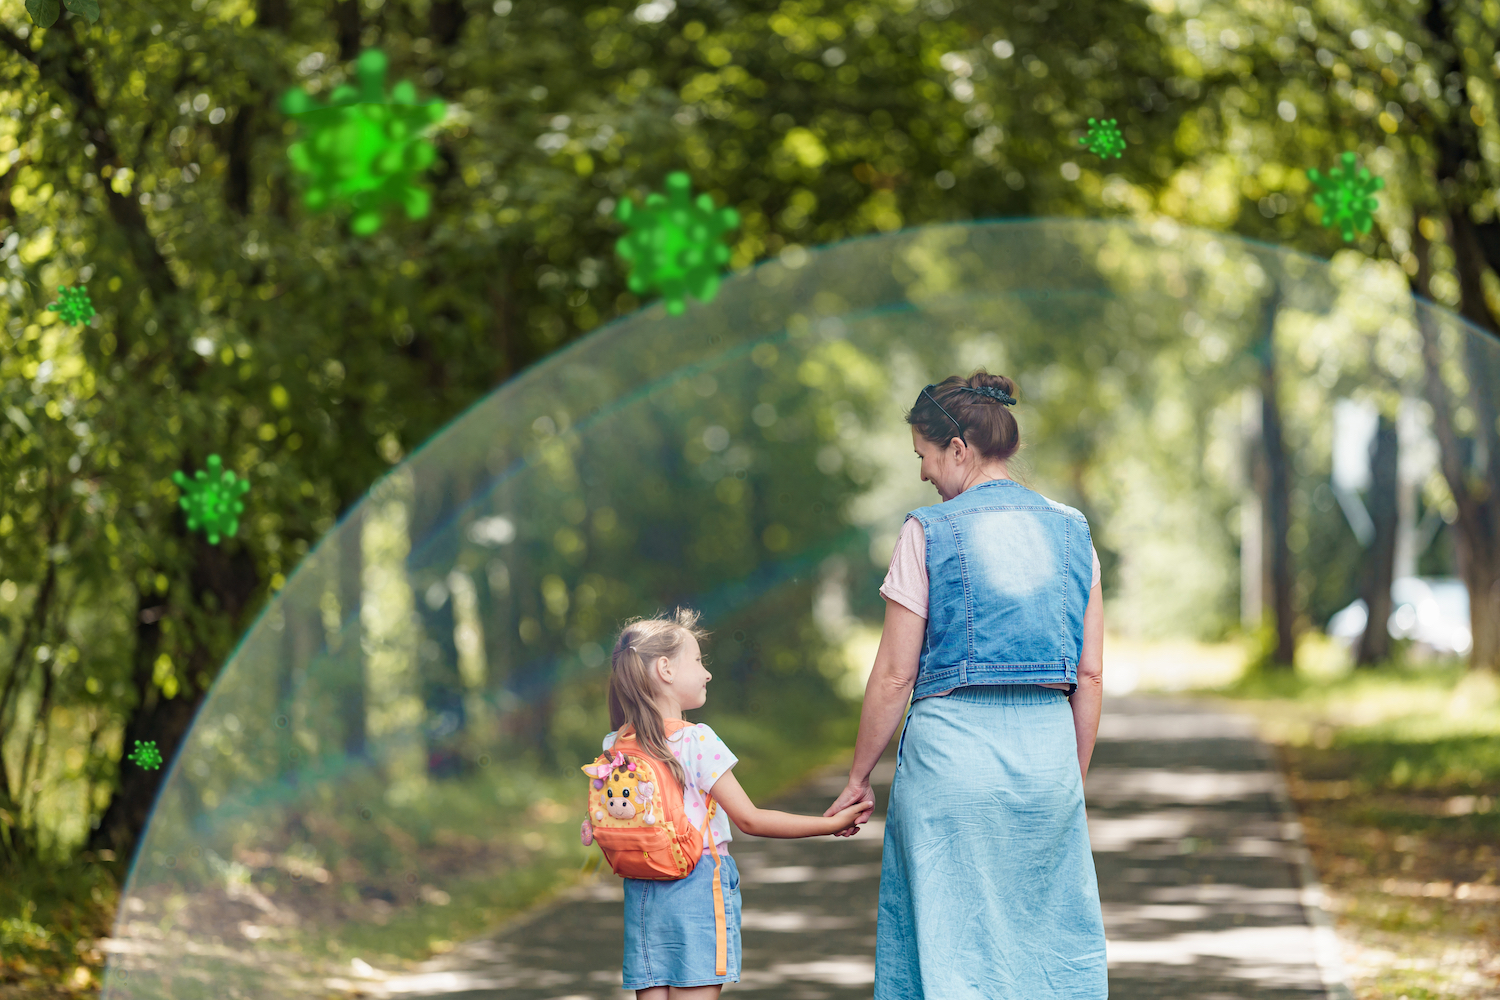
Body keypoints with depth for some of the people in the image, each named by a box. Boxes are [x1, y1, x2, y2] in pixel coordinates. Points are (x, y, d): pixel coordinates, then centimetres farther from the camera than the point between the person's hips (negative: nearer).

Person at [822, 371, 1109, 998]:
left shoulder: (928, 534, -5)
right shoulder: (1072, 533, 8)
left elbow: (894, 676, -5)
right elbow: (1091, 677, 8)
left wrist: (858, 778, 5)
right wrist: (1075, 781, 17)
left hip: (954, 744, -4)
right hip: (1048, 743, 4)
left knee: (951, 946, 4)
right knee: (1051, 938, 11)